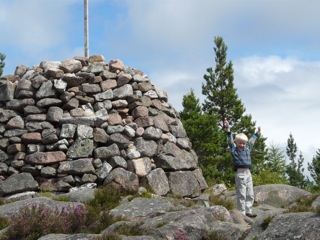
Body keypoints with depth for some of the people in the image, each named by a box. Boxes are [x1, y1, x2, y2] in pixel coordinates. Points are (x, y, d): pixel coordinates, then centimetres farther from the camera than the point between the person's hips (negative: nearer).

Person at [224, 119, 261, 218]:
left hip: (248, 173, 7)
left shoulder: (247, 149, 17)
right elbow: (230, 140, -9)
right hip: (240, 174, -7)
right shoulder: (234, 150, 1)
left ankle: (248, 211, 16)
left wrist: (257, 133, 42)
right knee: (241, 195, -5)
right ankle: (242, 213, -1)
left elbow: (251, 141, 31)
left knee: (250, 195, 9)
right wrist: (228, 129, -18)